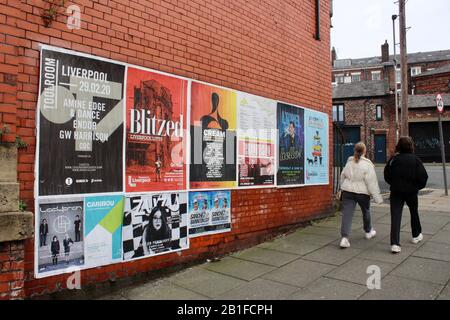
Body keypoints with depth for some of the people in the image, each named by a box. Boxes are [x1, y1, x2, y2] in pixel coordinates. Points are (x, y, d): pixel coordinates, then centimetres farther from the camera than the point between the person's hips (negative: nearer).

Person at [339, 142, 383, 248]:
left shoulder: (349, 162, 3)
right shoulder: (367, 164, -12)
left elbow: (343, 176, 13)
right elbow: (372, 182, -13)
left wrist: (343, 188, 29)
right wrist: (377, 197, -7)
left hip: (347, 191, 3)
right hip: (362, 192, -2)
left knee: (347, 214, -3)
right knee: (366, 212, 22)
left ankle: (344, 237, -15)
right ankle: (368, 232, 43)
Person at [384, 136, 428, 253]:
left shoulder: (393, 159, -5)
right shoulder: (415, 159, -8)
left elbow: (387, 176, 0)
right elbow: (423, 176, -9)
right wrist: (418, 187, 9)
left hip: (396, 192, 0)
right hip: (411, 191, 1)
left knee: (395, 217, -2)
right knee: (414, 213, 24)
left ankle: (395, 244, -11)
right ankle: (416, 236, 42)